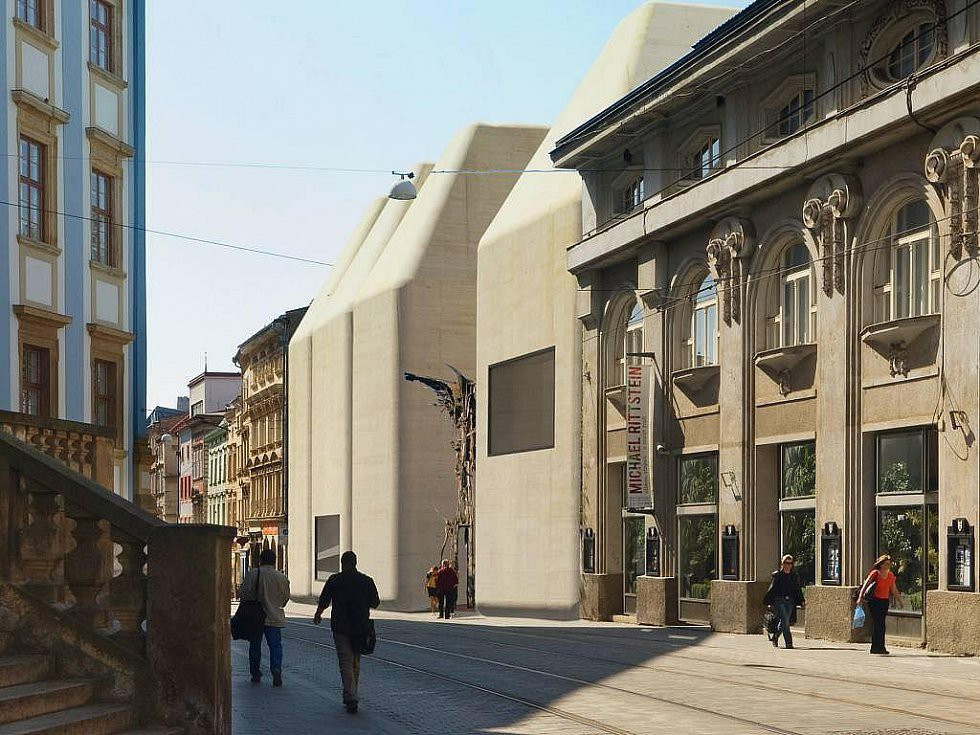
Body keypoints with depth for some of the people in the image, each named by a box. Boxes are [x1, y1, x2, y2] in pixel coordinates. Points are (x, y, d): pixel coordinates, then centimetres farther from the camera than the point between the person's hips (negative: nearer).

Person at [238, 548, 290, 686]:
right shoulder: (281, 577, -3)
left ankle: (256, 674, 17)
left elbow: (242, 593, -9)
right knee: (275, 645, 2)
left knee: (255, 645, 13)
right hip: (274, 617, 0)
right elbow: (286, 597, 6)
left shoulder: (252, 574, -7)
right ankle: (276, 670, -18)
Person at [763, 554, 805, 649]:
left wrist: (802, 601, 5)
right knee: (785, 621, -15)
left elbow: (798, 590, 16)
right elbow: (771, 589, 3)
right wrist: (769, 602, 1)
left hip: (790, 602, 4)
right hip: (779, 601, -4)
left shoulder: (794, 576, 13)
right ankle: (789, 643, -14)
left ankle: (775, 636, 31)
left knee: (783, 622, 6)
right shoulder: (776, 575, 1)